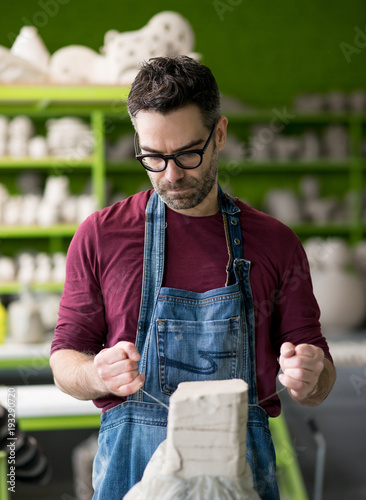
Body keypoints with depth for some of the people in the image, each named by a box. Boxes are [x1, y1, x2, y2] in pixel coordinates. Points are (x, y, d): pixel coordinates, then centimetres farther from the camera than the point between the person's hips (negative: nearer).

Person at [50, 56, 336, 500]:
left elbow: (319, 383, 7)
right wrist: (99, 375, -19)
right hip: (131, 462, 0)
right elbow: (66, 358, 3)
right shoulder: (100, 235, 0)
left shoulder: (276, 243, 2)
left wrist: (309, 378, -17)